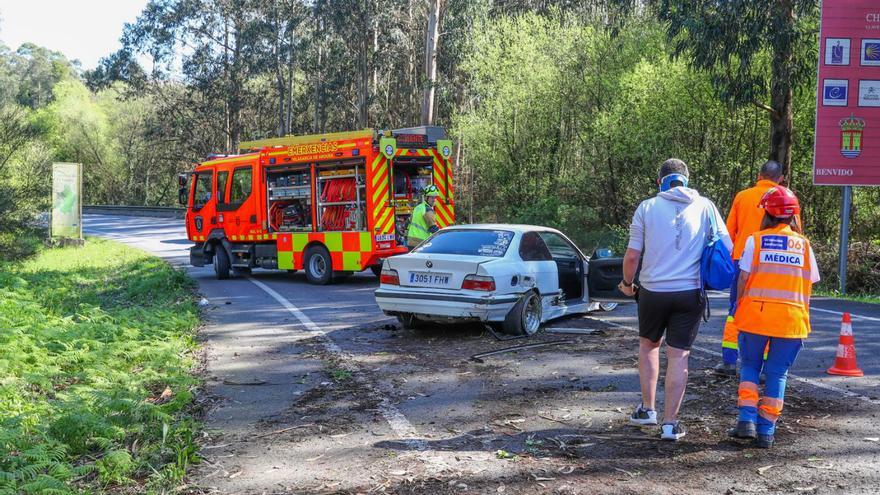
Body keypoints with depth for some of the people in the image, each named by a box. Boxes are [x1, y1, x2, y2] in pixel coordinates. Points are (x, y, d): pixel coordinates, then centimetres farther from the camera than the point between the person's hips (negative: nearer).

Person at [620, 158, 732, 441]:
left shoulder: (647, 208, -2)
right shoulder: (705, 207, 1)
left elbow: (632, 255, -3)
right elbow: (728, 251, 0)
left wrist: (627, 283, 14)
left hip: (653, 291, 0)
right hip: (690, 292, 0)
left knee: (649, 344, 22)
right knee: (679, 356, 5)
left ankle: (647, 409, 23)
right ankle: (670, 423, 6)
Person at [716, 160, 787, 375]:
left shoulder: (742, 196, 5)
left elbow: (729, 231, 8)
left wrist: (729, 258, 17)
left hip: (741, 259, 2)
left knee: (735, 311, 11)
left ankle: (728, 361, 8)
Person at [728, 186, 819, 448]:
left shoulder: (755, 240, -1)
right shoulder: (804, 245, 5)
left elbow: (743, 279, -3)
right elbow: (809, 286, 5)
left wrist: (739, 308, 9)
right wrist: (802, 318, 14)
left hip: (756, 315, -1)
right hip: (792, 318, 1)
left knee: (750, 366, 15)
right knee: (777, 373, 9)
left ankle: (747, 419, 3)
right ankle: (766, 431, 9)